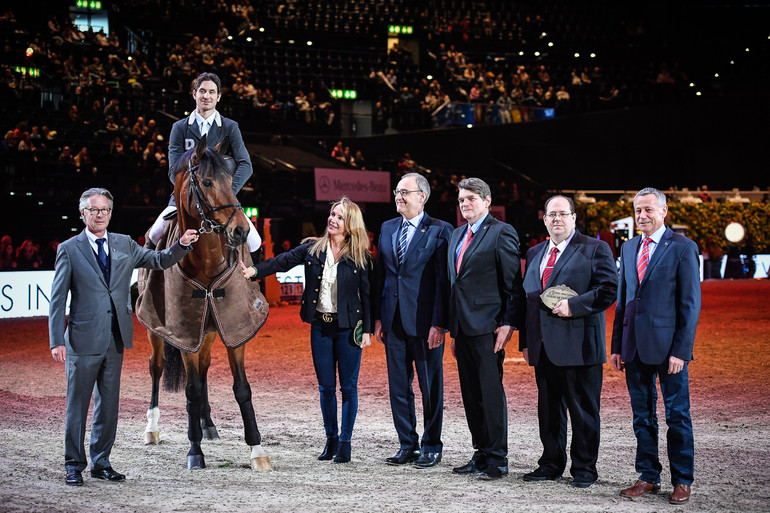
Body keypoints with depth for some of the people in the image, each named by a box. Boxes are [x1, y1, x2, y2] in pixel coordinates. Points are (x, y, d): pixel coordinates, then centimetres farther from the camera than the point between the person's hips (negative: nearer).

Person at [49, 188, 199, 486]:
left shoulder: (124, 245, 10)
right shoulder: (69, 249, -2)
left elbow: (158, 261, 12)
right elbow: (57, 300, -4)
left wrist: (182, 245, -8)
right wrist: (57, 342, -11)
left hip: (116, 339, 4)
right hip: (83, 339, -4)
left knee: (108, 405, 11)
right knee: (77, 405, 3)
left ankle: (101, 462, 22)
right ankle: (74, 465, 14)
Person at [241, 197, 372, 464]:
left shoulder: (359, 257, -3)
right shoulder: (312, 249, 3)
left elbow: (366, 294, -1)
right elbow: (282, 261, -8)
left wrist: (366, 330, -5)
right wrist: (255, 270, -24)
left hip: (348, 328, -3)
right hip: (320, 326, 3)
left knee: (348, 386, 2)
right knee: (325, 386, 9)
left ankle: (345, 442, 13)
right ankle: (331, 439, 22)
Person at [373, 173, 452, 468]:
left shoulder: (440, 230, -5)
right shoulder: (388, 228, 13)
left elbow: (444, 280, -10)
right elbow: (379, 274, 14)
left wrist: (439, 323, -15)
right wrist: (377, 317, 7)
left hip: (425, 322, -6)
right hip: (394, 321, 6)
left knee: (430, 386, 3)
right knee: (398, 386, 10)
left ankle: (431, 446, 13)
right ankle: (407, 445, 20)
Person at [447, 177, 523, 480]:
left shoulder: (501, 233, -5)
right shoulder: (457, 236, 19)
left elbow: (513, 283, -9)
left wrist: (509, 323, -16)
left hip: (487, 327, -8)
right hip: (463, 327, 8)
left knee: (491, 392, -6)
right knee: (471, 395, 10)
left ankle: (497, 460, -1)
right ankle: (481, 454, 18)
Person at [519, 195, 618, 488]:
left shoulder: (595, 249, 1)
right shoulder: (534, 253, 19)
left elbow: (609, 289, -8)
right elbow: (525, 297, 21)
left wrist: (574, 305, -17)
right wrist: (525, 341, 14)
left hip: (578, 345, -6)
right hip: (543, 347, 6)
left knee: (583, 409, -1)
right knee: (549, 408, 10)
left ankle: (584, 468, 8)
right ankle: (551, 463, 20)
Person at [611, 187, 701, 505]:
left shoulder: (683, 248, -4)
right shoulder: (628, 249, 14)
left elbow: (691, 303, -7)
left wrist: (681, 350, -13)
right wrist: (616, 346, 11)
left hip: (668, 347, -5)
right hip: (635, 347, 6)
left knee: (677, 416, 2)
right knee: (642, 416, 11)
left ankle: (682, 481, 11)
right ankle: (649, 477, 20)